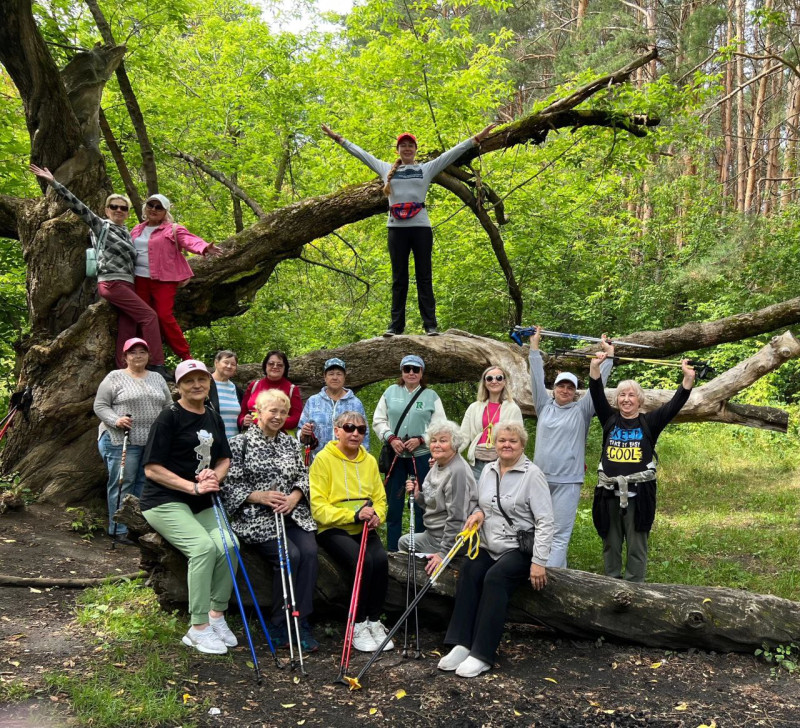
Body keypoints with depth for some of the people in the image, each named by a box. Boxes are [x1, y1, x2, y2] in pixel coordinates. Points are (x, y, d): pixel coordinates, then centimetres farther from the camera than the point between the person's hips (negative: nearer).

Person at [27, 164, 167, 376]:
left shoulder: (126, 233, 20)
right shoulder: (101, 225, 2)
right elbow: (77, 206, -5)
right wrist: (53, 183, -10)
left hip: (126, 284, 7)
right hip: (111, 283, -7)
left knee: (127, 331, -1)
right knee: (149, 315, -15)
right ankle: (157, 366, -18)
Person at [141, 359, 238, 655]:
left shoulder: (213, 418, 12)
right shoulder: (169, 418, -9)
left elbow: (224, 459, 19)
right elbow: (152, 469, -12)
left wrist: (215, 476, -5)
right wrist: (194, 487, -18)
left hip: (201, 504, 6)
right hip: (165, 501, -6)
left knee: (229, 544, -20)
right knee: (204, 545, -28)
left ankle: (216, 614, -2)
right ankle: (198, 628, -16)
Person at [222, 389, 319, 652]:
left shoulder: (291, 443, 18)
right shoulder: (241, 443, 2)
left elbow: (304, 477, 16)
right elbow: (230, 485, -3)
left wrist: (294, 497, -5)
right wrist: (260, 496, -16)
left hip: (292, 514, 5)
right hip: (256, 518, -4)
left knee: (309, 552, -24)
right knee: (290, 554, -27)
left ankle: (301, 623, -16)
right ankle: (279, 626, -9)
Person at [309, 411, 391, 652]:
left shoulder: (369, 461, 13)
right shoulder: (323, 459, -4)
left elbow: (380, 499, 14)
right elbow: (318, 508, -10)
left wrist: (376, 516, -9)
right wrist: (354, 515, -21)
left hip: (364, 529, 5)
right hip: (333, 529, -4)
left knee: (381, 560, -25)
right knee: (363, 561, -30)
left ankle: (374, 621, -7)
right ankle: (358, 625, -12)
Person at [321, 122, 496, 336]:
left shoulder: (427, 168, 11)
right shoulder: (387, 169, 15)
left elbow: (453, 153, 8)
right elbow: (361, 153, 20)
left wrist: (476, 139, 2)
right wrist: (339, 139, 22)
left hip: (421, 227, -2)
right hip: (396, 228, 2)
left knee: (424, 277, -1)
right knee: (399, 278, 3)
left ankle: (430, 324, -3)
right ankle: (396, 324, 4)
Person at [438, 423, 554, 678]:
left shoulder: (532, 474, -9)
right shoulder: (488, 470, 10)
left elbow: (545, 521, -12)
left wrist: (538, 562, -18)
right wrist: (478, 513, -2)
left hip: (520, 549, -5)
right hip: (489, 548, 5)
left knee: (495, 577, -31)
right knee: (469, 572, -24)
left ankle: (482, 654, -27)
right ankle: (462, 645, -25)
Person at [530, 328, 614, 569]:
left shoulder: (581, 411, 6)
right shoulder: (545, 407, 12)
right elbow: (537, 379, 11)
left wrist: (609, 356, 4)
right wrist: (534, 347, 10)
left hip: (567, 482, -3)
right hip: (540, 479, 3)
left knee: (560, 535, -6)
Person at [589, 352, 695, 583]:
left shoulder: (649, 423, 4)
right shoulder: (610, 419, 8)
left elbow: (674, 405, -5)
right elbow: (597, 395, -3)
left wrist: (688, 378, -18)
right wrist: (595, 367, -15)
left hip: (639, 493, -2)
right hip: (609, 492, 2)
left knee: (637, 545, 3)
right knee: (611, 544, 10)